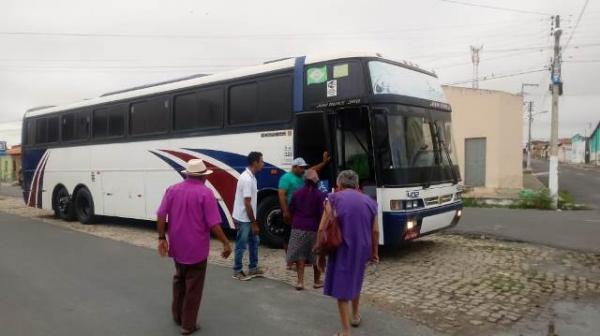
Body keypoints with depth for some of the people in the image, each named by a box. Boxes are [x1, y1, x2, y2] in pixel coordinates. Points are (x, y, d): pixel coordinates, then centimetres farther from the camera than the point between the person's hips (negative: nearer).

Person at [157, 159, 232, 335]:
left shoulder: (172, 189, 1)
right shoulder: (205, 193, -15)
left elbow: (161, 216, -2)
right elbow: (213, 224, -18)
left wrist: (162, 238, 5)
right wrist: (226, 243, -9)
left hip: (177, 246, 5)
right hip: (196, 248, -5)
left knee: (179, 279, 25)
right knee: (193, 287, 8)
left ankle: (177, 316, 37)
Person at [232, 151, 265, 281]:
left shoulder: (250, 177, 7)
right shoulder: (247, 179, -24)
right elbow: (247, 204, -24)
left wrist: (254, 221, 18)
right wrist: (254, 223, -19)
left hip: (248, 218, 10)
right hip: (243, 219, -10)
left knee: (254, 241, 17)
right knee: (241, 245, 3)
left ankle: (253, 268, 28)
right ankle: (237, 271, 17)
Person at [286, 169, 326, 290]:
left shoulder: (297, 193, 1)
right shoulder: (320, 195, -8)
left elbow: (291, 210, 5)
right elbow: (322, 213, -11)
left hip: (298, 228, 2)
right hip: (314, 229, -1)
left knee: (300, 255, 7)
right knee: (316, 256, 12)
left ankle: (300, 282, 2)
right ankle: (317, 281, 23)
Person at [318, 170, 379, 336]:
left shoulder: (334, 198, -1)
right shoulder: (369, 201, 9)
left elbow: (322, 229, -6)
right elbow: (375, 231, 9)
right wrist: (374, 252, 22)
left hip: (342, 249, -4)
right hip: (362, 248, 4)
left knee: (342, 288, 5)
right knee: (355, 281, 27)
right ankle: (355, 315, 44)